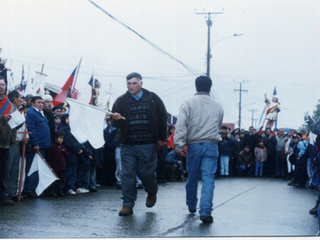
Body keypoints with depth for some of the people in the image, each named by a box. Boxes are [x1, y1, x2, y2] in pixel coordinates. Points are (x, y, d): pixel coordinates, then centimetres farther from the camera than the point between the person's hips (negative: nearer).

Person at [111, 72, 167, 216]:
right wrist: (116, 119, -19)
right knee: (127, 174, -2)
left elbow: (163, 119, 9)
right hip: (128, 145, 2)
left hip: (148, 145, -1)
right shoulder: (121, 101, 8)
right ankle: (128, 204, 6)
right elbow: (116, 124, 5)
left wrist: (162, 138, 7)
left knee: (146, 172, 1)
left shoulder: (153, 99, 5)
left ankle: (152, 192, 33)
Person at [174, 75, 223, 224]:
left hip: (194, 145, 0)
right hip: (212, 145, 0)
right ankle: (205, 212, -15)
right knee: (208, 178, -4)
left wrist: (179, 145, -10)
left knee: (192, 178, 14)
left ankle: (191, 206, 32)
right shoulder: (218, 106, 8)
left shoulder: (188, 103, -1)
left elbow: (181, 125, -9)